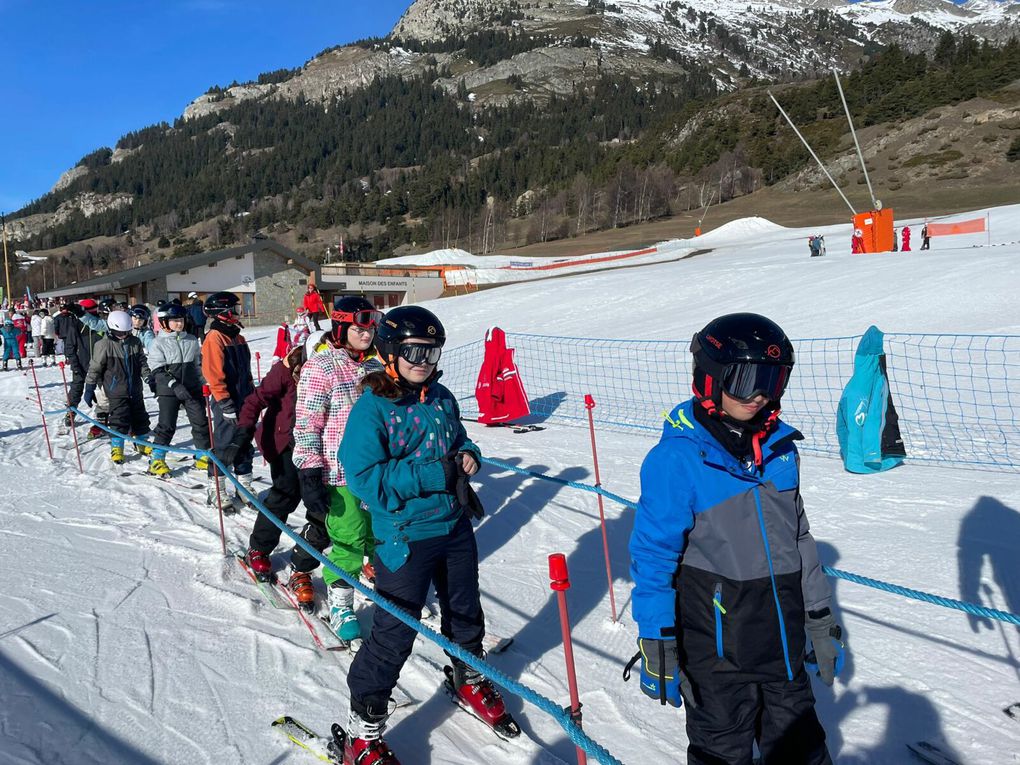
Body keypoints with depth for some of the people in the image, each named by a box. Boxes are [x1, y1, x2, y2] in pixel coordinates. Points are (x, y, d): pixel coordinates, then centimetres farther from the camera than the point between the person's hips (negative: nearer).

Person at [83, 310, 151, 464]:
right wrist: (89, 388, -5)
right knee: (119, 419, -8)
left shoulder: (135, 342, 2)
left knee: (140, 416, 13)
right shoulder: (104, 345, -11)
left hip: (135, 389, 5)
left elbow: (142, 362, 10)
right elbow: (95, 368, -6)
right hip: (116, 390, -5)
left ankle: (142, 443, 31)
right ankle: (117, 448, 5)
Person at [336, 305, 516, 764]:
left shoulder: (442, 398, 3)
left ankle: (469, 679, 51)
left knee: (465, 613, 23)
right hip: (405, 536, -6)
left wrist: (469, 456, -6)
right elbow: (363, 476, -24)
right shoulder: (372, 408, -17)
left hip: (455, 526, 7)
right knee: (394, 635, 0)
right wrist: (436, 473, -26)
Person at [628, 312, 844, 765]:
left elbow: (797, 535, 11)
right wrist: (656, 644, -13)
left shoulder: (780, 447, 0)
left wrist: (820, 619, 15)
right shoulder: (677, 457, -19)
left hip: (783, 635, 6)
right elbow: (653, 554, -15)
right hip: (715, 641, -5)